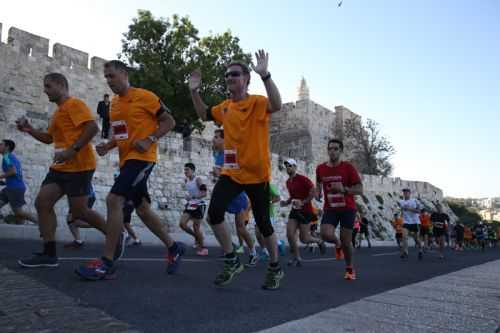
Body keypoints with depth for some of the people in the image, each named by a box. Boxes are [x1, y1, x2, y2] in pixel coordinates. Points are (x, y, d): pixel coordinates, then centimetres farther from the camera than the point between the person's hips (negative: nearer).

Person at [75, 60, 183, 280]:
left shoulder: (145, 96, -7)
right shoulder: (114, 103, 16)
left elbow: (169, 122, -7)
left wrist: (149, 140, -19)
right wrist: (108, 146, 6)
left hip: (142, 158, -9)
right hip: (127, 159, 9)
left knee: (114, 200, -19)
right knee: (142, 209, 13)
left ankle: (107, 263, -11)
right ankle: (173, 248, 28)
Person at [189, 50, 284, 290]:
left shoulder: (257, 102, -8)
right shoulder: (225, 107, 11)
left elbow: (277, 105, -29)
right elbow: (204, 114, 29)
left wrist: (264, 75, -37)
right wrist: (195, 92, 17)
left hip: (257, 173, -5)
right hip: (231, 173, 5)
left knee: (262, 223, 4)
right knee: (214, 213, -14)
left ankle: (275, 268, 28)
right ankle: (232, 262, 6)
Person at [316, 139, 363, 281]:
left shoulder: (348, 168, -11)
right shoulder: (320, 168, -1)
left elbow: (360, 190, -13)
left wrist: (344, 189, -30)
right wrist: (318, 192, -1)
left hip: (347, 208, -2)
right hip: (330, 209, 2)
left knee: (346, 241, 0)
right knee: (325, 234, -20)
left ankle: (349, 268, 27)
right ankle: (337, 243, 18)